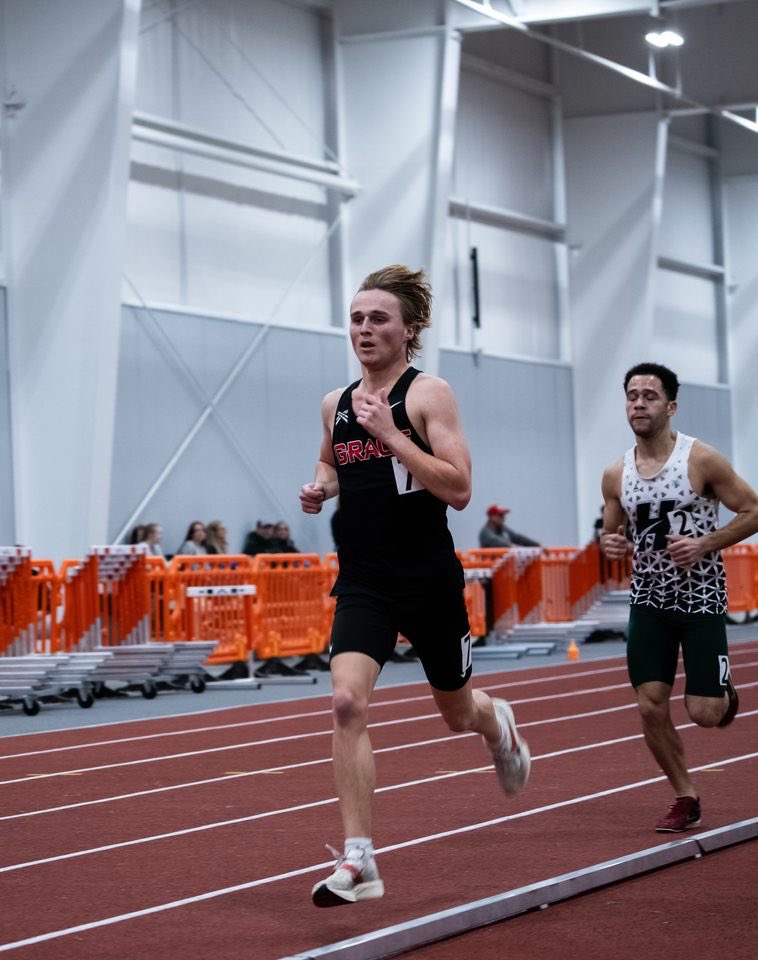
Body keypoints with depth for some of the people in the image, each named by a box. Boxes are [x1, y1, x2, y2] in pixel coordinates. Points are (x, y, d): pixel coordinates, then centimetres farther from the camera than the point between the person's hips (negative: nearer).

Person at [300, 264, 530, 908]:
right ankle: (359, 863, -17)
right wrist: (320, 487, 6)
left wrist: (390, 435, -23)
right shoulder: (336, 404, 8)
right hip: (363, 581, 3)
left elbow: (459, 489, -17)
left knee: (457, 711, 15)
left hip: (428, 578, -3)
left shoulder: (428, 394, -8)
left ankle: (498, 725, 55)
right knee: (347, 702, -18)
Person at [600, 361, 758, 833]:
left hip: (701, 598, -4)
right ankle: (686, 798, 15)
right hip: (649, 600, 4)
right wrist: (610, 544, -9)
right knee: (651, 707, -4)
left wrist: (705, 544, -19)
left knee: (703, 713, -7)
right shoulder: (616, 475, 2)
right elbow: (612, 530, 16)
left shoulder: (702, 460, -11)